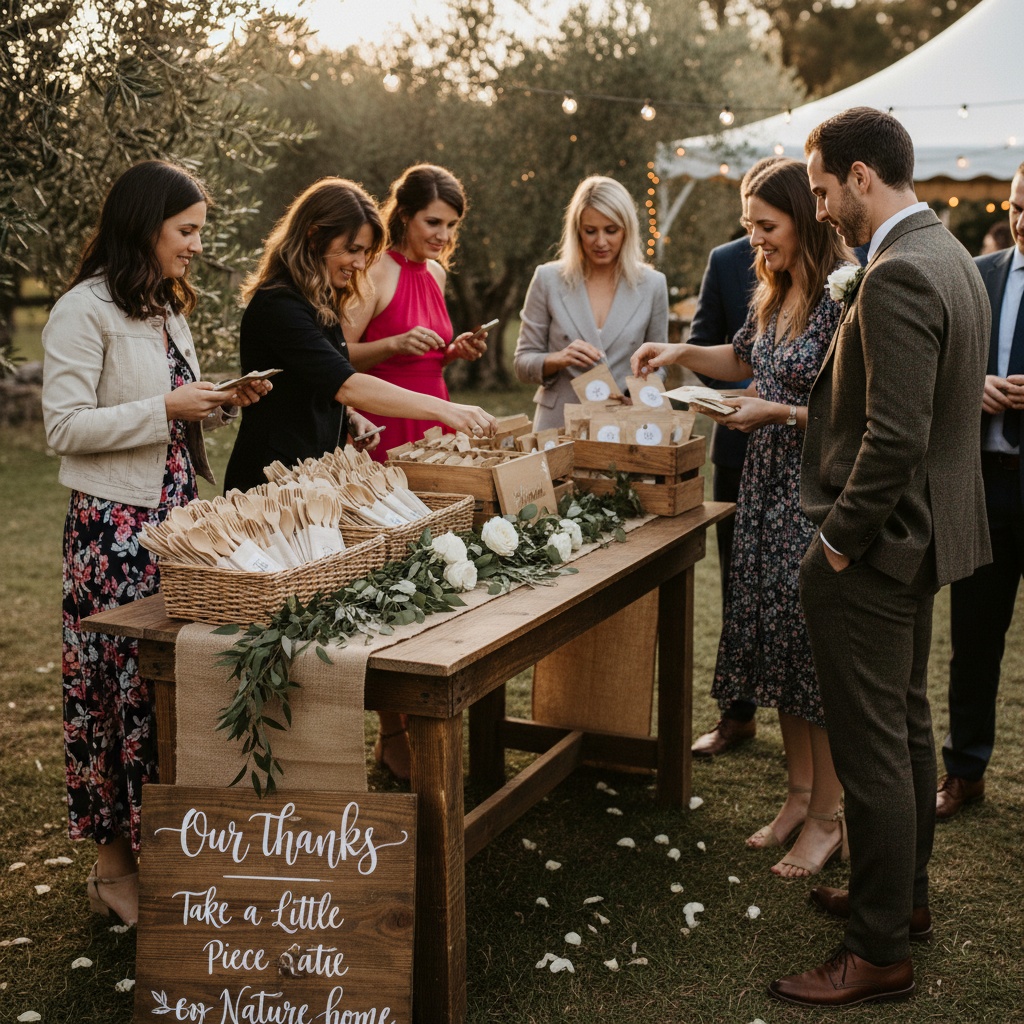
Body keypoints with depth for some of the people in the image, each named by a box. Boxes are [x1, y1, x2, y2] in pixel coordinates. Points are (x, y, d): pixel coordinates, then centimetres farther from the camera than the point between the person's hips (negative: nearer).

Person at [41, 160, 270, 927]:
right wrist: (167, 408, -18)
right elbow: (65, 427, -15)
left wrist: (222, 402, 6)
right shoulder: (86, 309, -10)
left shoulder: (166, 307, 18)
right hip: (116, 526, -8)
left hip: (178, 515, 8)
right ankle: (116, 862, 11)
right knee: (124, 683, -2)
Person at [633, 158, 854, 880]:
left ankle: (827, 819, 16)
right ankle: (800, 794, 29)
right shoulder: (775, 292, 8)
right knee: (775, 639, 14)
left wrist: (780, 413, -20)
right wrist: (680, 354, 11)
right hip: (769, 484, 9)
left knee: (817, 650, 0)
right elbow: (743, 359, 25)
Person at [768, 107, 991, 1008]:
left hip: (878, 541, -11)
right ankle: (905, 894, 38)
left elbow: (894, 438, -27)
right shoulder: (949, 257, 11)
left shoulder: (898, 276, -22)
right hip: (923, 530, 11)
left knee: (871, 748, 0)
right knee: (907, 726, 21)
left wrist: (838, 544, -17)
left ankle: (881, 951, 13)